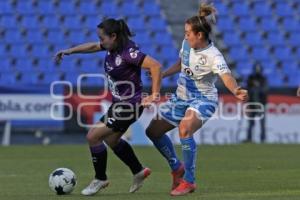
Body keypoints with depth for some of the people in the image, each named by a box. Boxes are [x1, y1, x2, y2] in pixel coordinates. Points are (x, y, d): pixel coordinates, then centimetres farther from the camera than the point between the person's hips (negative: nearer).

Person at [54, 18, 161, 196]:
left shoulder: (128, 52, -25)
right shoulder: (113, 46, 1)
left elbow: (155, 66, -31)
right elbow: (93, 47, 19)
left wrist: (154, 95, -30)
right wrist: (69, 51, 12)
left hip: (129, 106, -10)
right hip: (119, 103, 10)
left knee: (93, 136, -8)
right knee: (111, 140, 24)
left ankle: (100, 179, 9)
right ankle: (139, 171, 37)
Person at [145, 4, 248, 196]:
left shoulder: (213, 56, -27)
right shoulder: (187, 43, -5)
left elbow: (226, 76, -45)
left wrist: (236, 91, -65)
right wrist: (162, 75, 12)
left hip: (203, 100, -8)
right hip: (181, 98, 8)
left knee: (184, 128, -36)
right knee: (153, 131, 11)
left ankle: (189, 181, -23)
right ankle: (177, 167, 33)